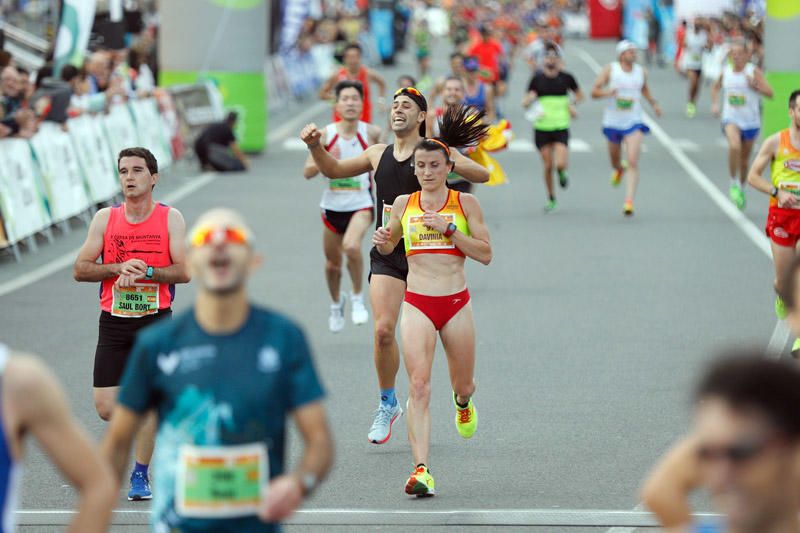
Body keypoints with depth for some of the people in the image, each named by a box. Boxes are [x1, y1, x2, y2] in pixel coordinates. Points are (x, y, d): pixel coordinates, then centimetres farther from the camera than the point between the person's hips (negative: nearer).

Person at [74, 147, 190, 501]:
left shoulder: (170, 219, -1)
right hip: (113, 321, 2)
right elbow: (80, 269, 0)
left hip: (156, 321, -2)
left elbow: (184, 271, -8)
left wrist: (145, 271, -21)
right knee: (106, 408, -3)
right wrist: (119, 267, -15)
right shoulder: (105, 218, 3)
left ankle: (140, 474, 9)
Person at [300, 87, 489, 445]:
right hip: (387, 254, 3)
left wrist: (449, 164, -27)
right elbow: (333, 170, 26)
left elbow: (482, 175, -10)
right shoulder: (378, 154, 13)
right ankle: (387, 404, 6)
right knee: (383, 330, -11)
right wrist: (315, 146, 8)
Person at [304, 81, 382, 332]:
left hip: (361, 205, -2)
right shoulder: (326, 135, -7)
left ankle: (358, 298, -8)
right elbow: (307, 172, -7)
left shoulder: (372, 133, -8)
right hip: (333, 206, 3)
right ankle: (336, 303, 45)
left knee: (351, 246, -31)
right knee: (332, 263, 15)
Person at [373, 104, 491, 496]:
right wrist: (382, 241, -3)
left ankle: (463, 403, 55)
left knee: (463, 385, 15)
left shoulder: (464, 203, 0)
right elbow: (388, 247, 21)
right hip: (417, 304, 0)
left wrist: (448, 229, -14)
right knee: (418, 386, -15)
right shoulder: (403, 204, 6)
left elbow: (485, 254, -4)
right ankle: (421, 470, -20)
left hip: (456, 303, 0)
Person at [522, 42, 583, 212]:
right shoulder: (537, 78, -1)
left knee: (560, 164, -16)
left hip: (561, 127, -1)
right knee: (547, 166, 3)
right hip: (542, 127, 1)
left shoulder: (566, 77, 0)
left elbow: (579, 95, 15)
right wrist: (529, 99, -19)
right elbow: (525, 102, 3)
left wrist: (572, 105, -4)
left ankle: (562, 174, 22)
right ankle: (551, 198, 22)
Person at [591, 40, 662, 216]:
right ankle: (619, 169, 57)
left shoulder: (641, 71, 3)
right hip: (613, 122, 0)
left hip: (634, 122, 0)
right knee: (615, 161, 17)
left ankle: (629, 201, -20)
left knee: (633, 162, -17)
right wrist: (607, 92, -28)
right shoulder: (610, 70, -6)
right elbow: (594, 91, -8)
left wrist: (653, 103, 10)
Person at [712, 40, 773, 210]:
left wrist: (754, 85, -26)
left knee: (744, 158, 12)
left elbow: (769, 93, -11)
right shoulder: (725, 71, 2)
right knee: (734, 146, -29)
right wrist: (714, 104, 7)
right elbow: (716, 87, 22)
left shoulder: (754, 71, -7)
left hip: (750, 121, 0)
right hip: (731, 119, 0)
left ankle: (741, 188, 36)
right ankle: (734, 183, -13)